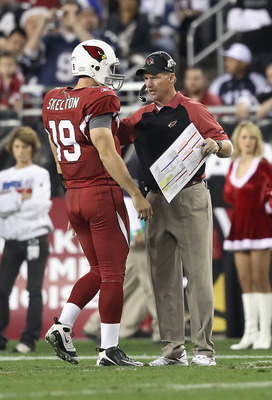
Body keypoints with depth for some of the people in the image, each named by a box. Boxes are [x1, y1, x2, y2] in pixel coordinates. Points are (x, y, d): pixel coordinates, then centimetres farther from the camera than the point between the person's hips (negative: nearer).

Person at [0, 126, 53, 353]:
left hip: (36, 237, -3)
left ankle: (30, 339, -4)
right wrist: (21, 199, -13)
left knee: (34, 290, -6)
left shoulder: (40, 174, 3)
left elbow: (39, 204, -12)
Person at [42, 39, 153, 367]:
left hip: (73, 195, 8)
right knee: (113, 274, 0)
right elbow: (108, 155, -19)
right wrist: (136, 194, -14)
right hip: (103, 193, -8)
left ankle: (62, 326, 6)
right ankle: (109, 349, 1)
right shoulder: (99, 102, -14)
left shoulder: (53, 102, 10)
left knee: (99, 271, 18)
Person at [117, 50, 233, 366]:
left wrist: (215, 145, -29)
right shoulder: (141, 117, 13)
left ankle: (204, 349, -4)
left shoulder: (191, 110, -4)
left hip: (189, 198, -6)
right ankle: (173, 349, 11)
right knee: (163, 278, 6)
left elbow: (227, 146, -6)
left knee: (198, 274, -6)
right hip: (156, 201, 6)